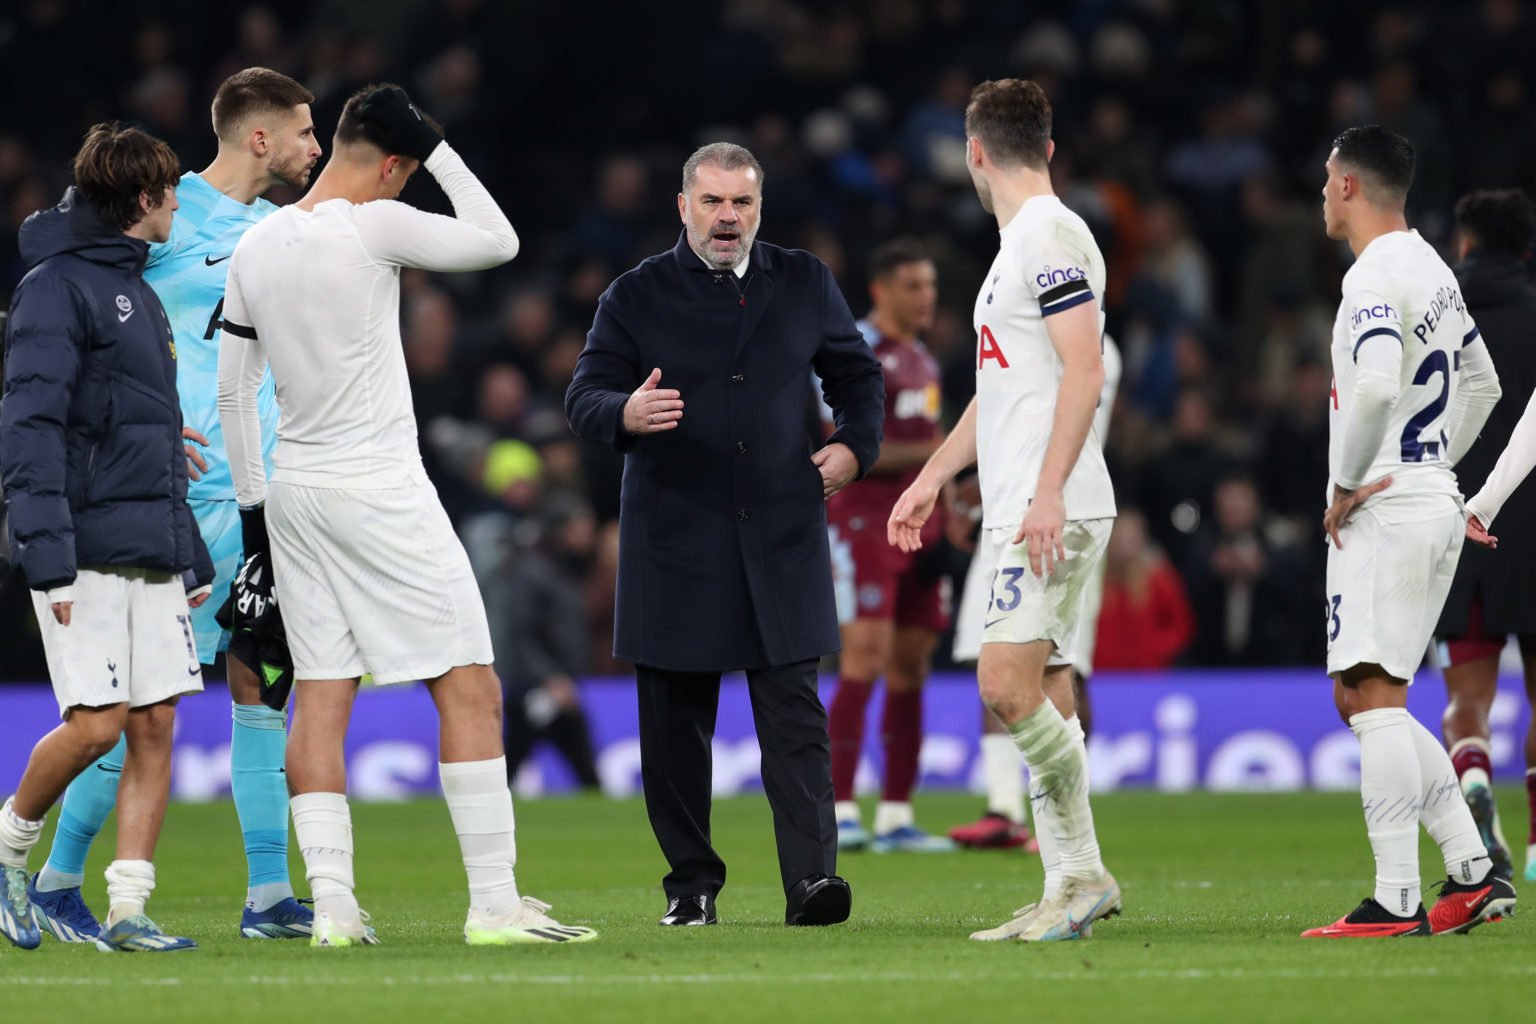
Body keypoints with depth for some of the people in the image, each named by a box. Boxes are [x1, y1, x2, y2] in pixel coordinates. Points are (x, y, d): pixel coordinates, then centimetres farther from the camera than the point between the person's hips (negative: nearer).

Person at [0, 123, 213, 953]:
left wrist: (192, 555, 21)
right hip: (86, 555, -8)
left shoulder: (137, 291, 19)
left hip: (152, 555, 8)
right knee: (97, 722, -11)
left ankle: (127, 908, 2)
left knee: (155, 728, 0)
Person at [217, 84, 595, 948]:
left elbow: (234, 390, 10)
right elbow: (497, 241, -2)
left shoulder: (256, 247, 7)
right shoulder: (375, 227, -13)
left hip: (294, 489, 7)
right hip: (382, 489, -7)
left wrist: (253, 510, 16)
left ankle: (333, 904, 1)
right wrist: (439, 151, 5)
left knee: (321, 698, 7)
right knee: (470, 689, -2)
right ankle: (494, 901, -6)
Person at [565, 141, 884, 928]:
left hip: (780, 536, 0)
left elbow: (857, 372, 24)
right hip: (674, 541, 0)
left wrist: (854, 446, 8)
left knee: (793, 710, -10)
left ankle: (810, 877, -15)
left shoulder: (804, 285, 11)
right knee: (675, 719, 4)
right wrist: (627, 413, -24)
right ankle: (691, 884, 14)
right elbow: (583, 397, -2)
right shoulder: (636, 297, 4)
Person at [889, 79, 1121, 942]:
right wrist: (935, 477, 32)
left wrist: (1048, 490, -25)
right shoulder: (1021, 242, 21)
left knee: (1008, 685, -17)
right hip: (1023, 513, 10)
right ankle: (1073, 891, 7)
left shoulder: (1053, 236, -10)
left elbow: (1083, 372, -19)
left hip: (1055, 510, -10)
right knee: (1045, 696, 7)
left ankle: (1085, 874, -10)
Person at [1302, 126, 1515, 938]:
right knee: (1366, 699, 13)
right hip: (1435, 501, 10)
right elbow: (1482, 385, 29)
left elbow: (1375, 386, -29)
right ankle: (1473, 872, 8)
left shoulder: (1377, 276, -14)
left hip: (1384, 508, -10)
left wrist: (1347, 484, -17)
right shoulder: (1434, 270, 17)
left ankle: (1396, 900, -15)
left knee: (1373, 697, -11)